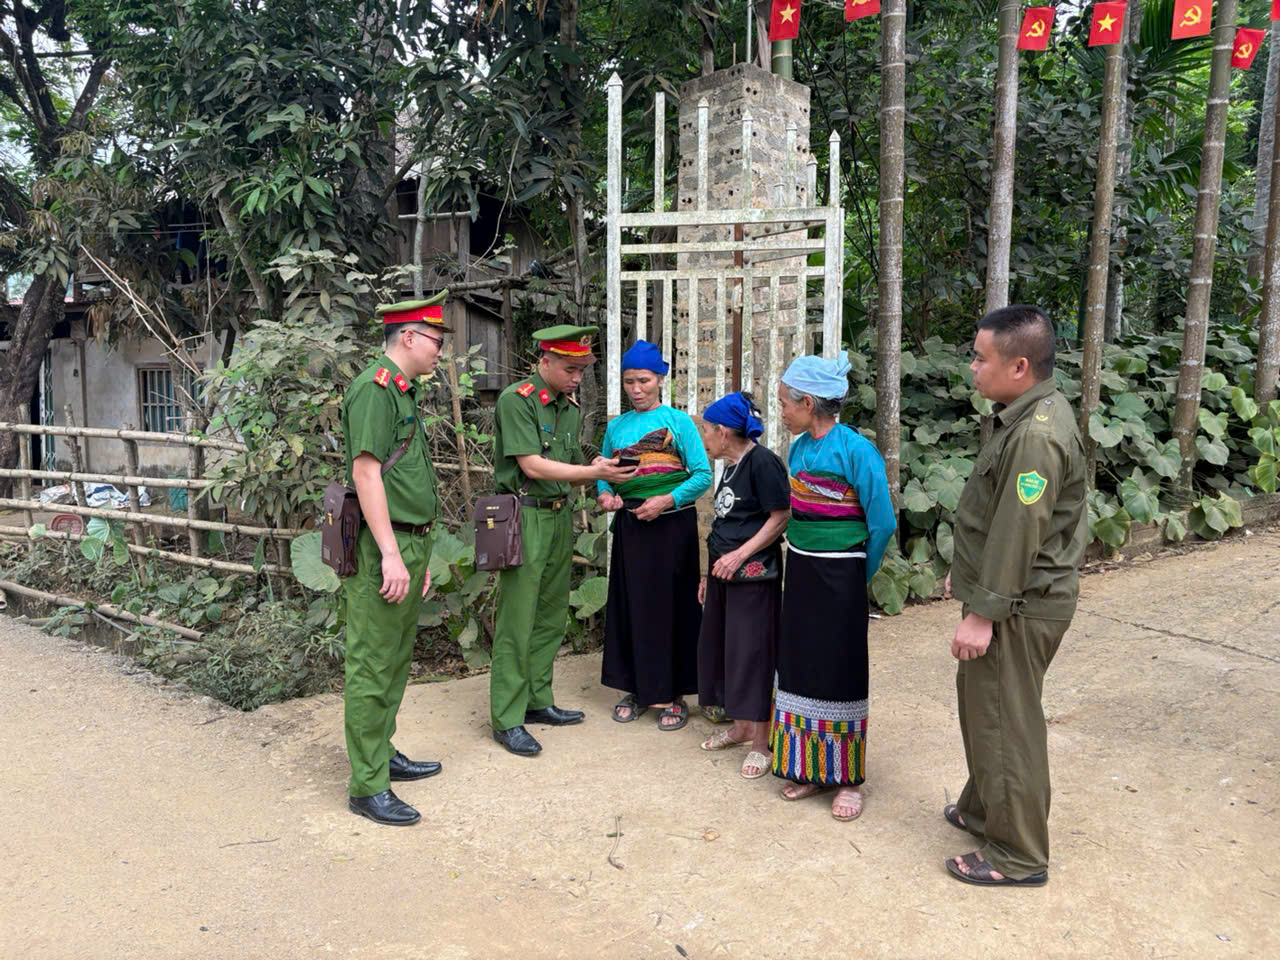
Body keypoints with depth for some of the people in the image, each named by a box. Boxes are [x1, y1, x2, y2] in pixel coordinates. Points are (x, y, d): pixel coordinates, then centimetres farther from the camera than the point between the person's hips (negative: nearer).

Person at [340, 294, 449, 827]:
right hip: (383, 549, -10)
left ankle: (383, 754, 31)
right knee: (372, 667, -3)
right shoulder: (374, 387, -11)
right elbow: (366, 472, -19)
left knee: (395, 661, 18)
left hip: (409, 546, 10)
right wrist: (391, 555, -23)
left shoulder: (404, 392, 19)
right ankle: (368, 786, 5)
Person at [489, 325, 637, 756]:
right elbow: (532, 465, -17)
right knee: (516, 622, -4)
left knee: (551, 617, 13)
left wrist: (599, 469, -7)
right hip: (524, 516, -8)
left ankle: (537, 701, 25)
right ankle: (507, 720, 5)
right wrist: (593, 472, -19)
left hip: (559, 516, 8)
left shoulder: (570, 406, 13)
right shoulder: (516, 400, -11)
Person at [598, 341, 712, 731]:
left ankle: (672, 694, 12)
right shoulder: (616, 426, 10)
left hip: (671, 524, -4)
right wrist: (605, 493, -4)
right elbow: (602, 472, 17)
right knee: (630, 603, 8)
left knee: (670, 604, 1)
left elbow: (703, 475, -7)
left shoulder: (678, 421, -3)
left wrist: (667, 500, -19)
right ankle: (637, 687, 22)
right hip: (629, 524, 4)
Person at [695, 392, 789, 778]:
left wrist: (741, 555, -21)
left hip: (754, 574, -9)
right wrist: (709, 574, 19)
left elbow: (780, 517, -17)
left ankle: (762, 743, 8)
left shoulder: (762, 461, -14)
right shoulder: (730, 466, 14)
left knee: (753, 655, -4)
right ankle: (740, 727, 30)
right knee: (721, 648, 15)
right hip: (725, 572, 9)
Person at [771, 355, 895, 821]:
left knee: (840, 674, 3)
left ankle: (848, 779, 19)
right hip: (799, 572, 7)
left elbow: (882, 523, -12)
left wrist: (856, 577, -2)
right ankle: (809, 767, 27)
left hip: (839, 577, -7)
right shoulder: (799, 449, 3)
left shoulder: (855, 450, -18)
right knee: (801, 669, 13)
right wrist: (803, 567, 10)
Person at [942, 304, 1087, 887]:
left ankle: (1018, 856, 18)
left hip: (1019, 607, -10)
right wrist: (967, 573, 23)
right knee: (981, 703, 22)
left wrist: (983, 614, -22)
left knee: (1005, 723, 2)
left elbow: (1019, 532, -26)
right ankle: (982, 810, 41)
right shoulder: (1026, 415, 8)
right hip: (1007, 594, 10)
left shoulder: (1038, 435, -25)